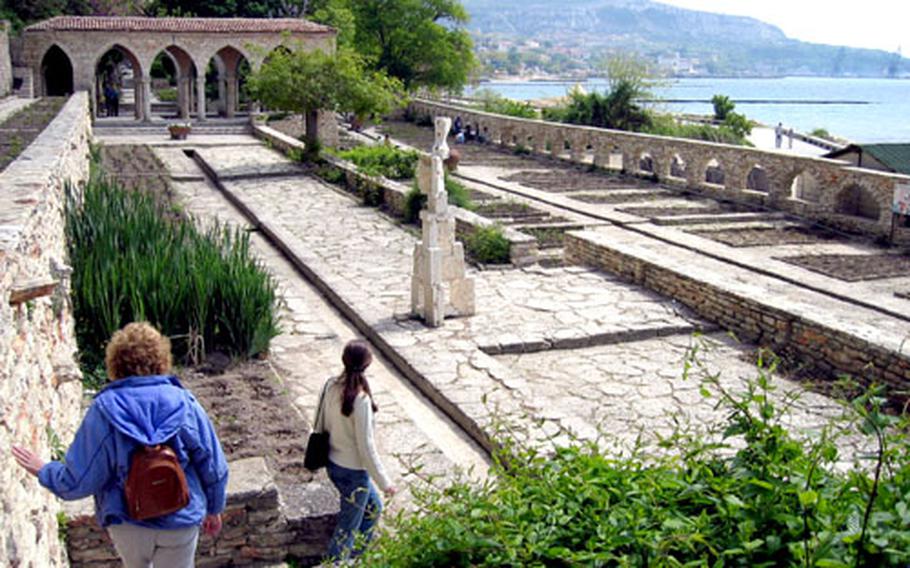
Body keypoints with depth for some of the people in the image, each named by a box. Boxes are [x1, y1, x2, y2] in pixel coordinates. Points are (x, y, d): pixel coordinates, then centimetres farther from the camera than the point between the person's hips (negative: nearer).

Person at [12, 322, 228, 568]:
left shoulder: (104, 411, -17)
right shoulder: (185, 404, -14)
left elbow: (80, 480, -13)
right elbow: (213, 467, -8)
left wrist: (44, 471, 8)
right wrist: (214, 509, 10)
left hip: (128, 522, 0)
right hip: (181, 520, 0)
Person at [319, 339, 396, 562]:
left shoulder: (331, 385, -8)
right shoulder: (361, 400, -29)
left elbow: (323, 425, 5)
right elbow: (366, 447, -23)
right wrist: (384, 482, -13)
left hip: (333, 464, 8)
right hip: (353, 472, -8)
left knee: (373, 507, 28)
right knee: (348, 527, 13)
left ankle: (354, 556, 44)